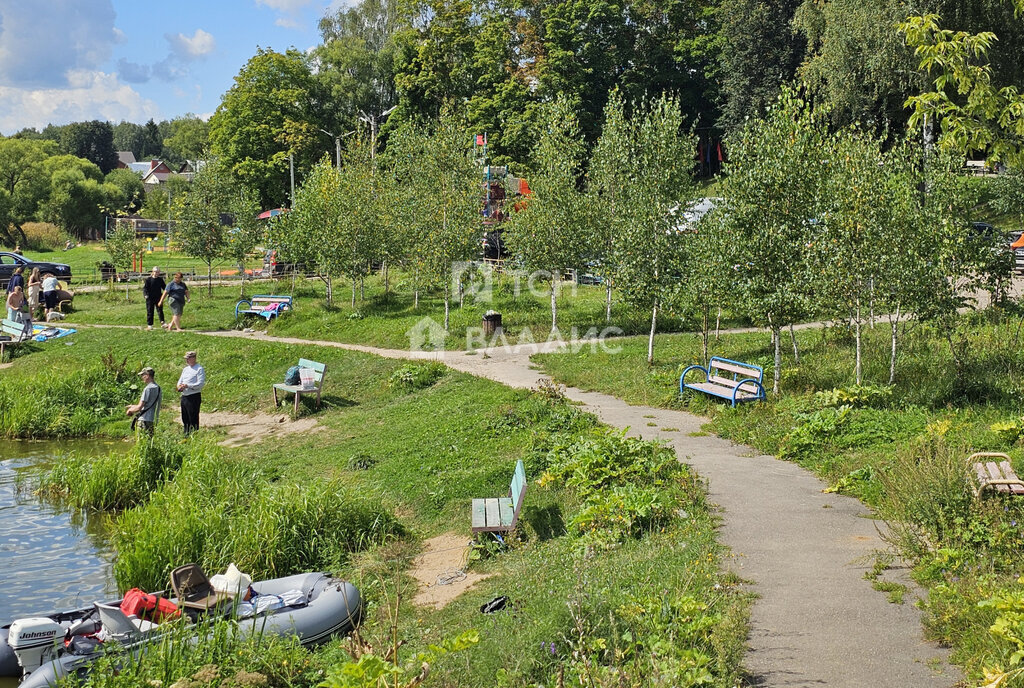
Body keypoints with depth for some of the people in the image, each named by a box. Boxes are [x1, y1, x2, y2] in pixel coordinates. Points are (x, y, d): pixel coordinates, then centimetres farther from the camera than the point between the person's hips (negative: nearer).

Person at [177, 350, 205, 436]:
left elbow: (201, 384, -16)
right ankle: (186, 435, 19)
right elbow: (180, 380, 20)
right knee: (185, 418, 12)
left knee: (193, 419, -7)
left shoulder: (199, 369, -7)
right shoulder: (185, 369, 18)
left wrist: (187, 386, -22)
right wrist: (179, 386, -4)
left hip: (194, 397, -8)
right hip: (184, 396, 8)